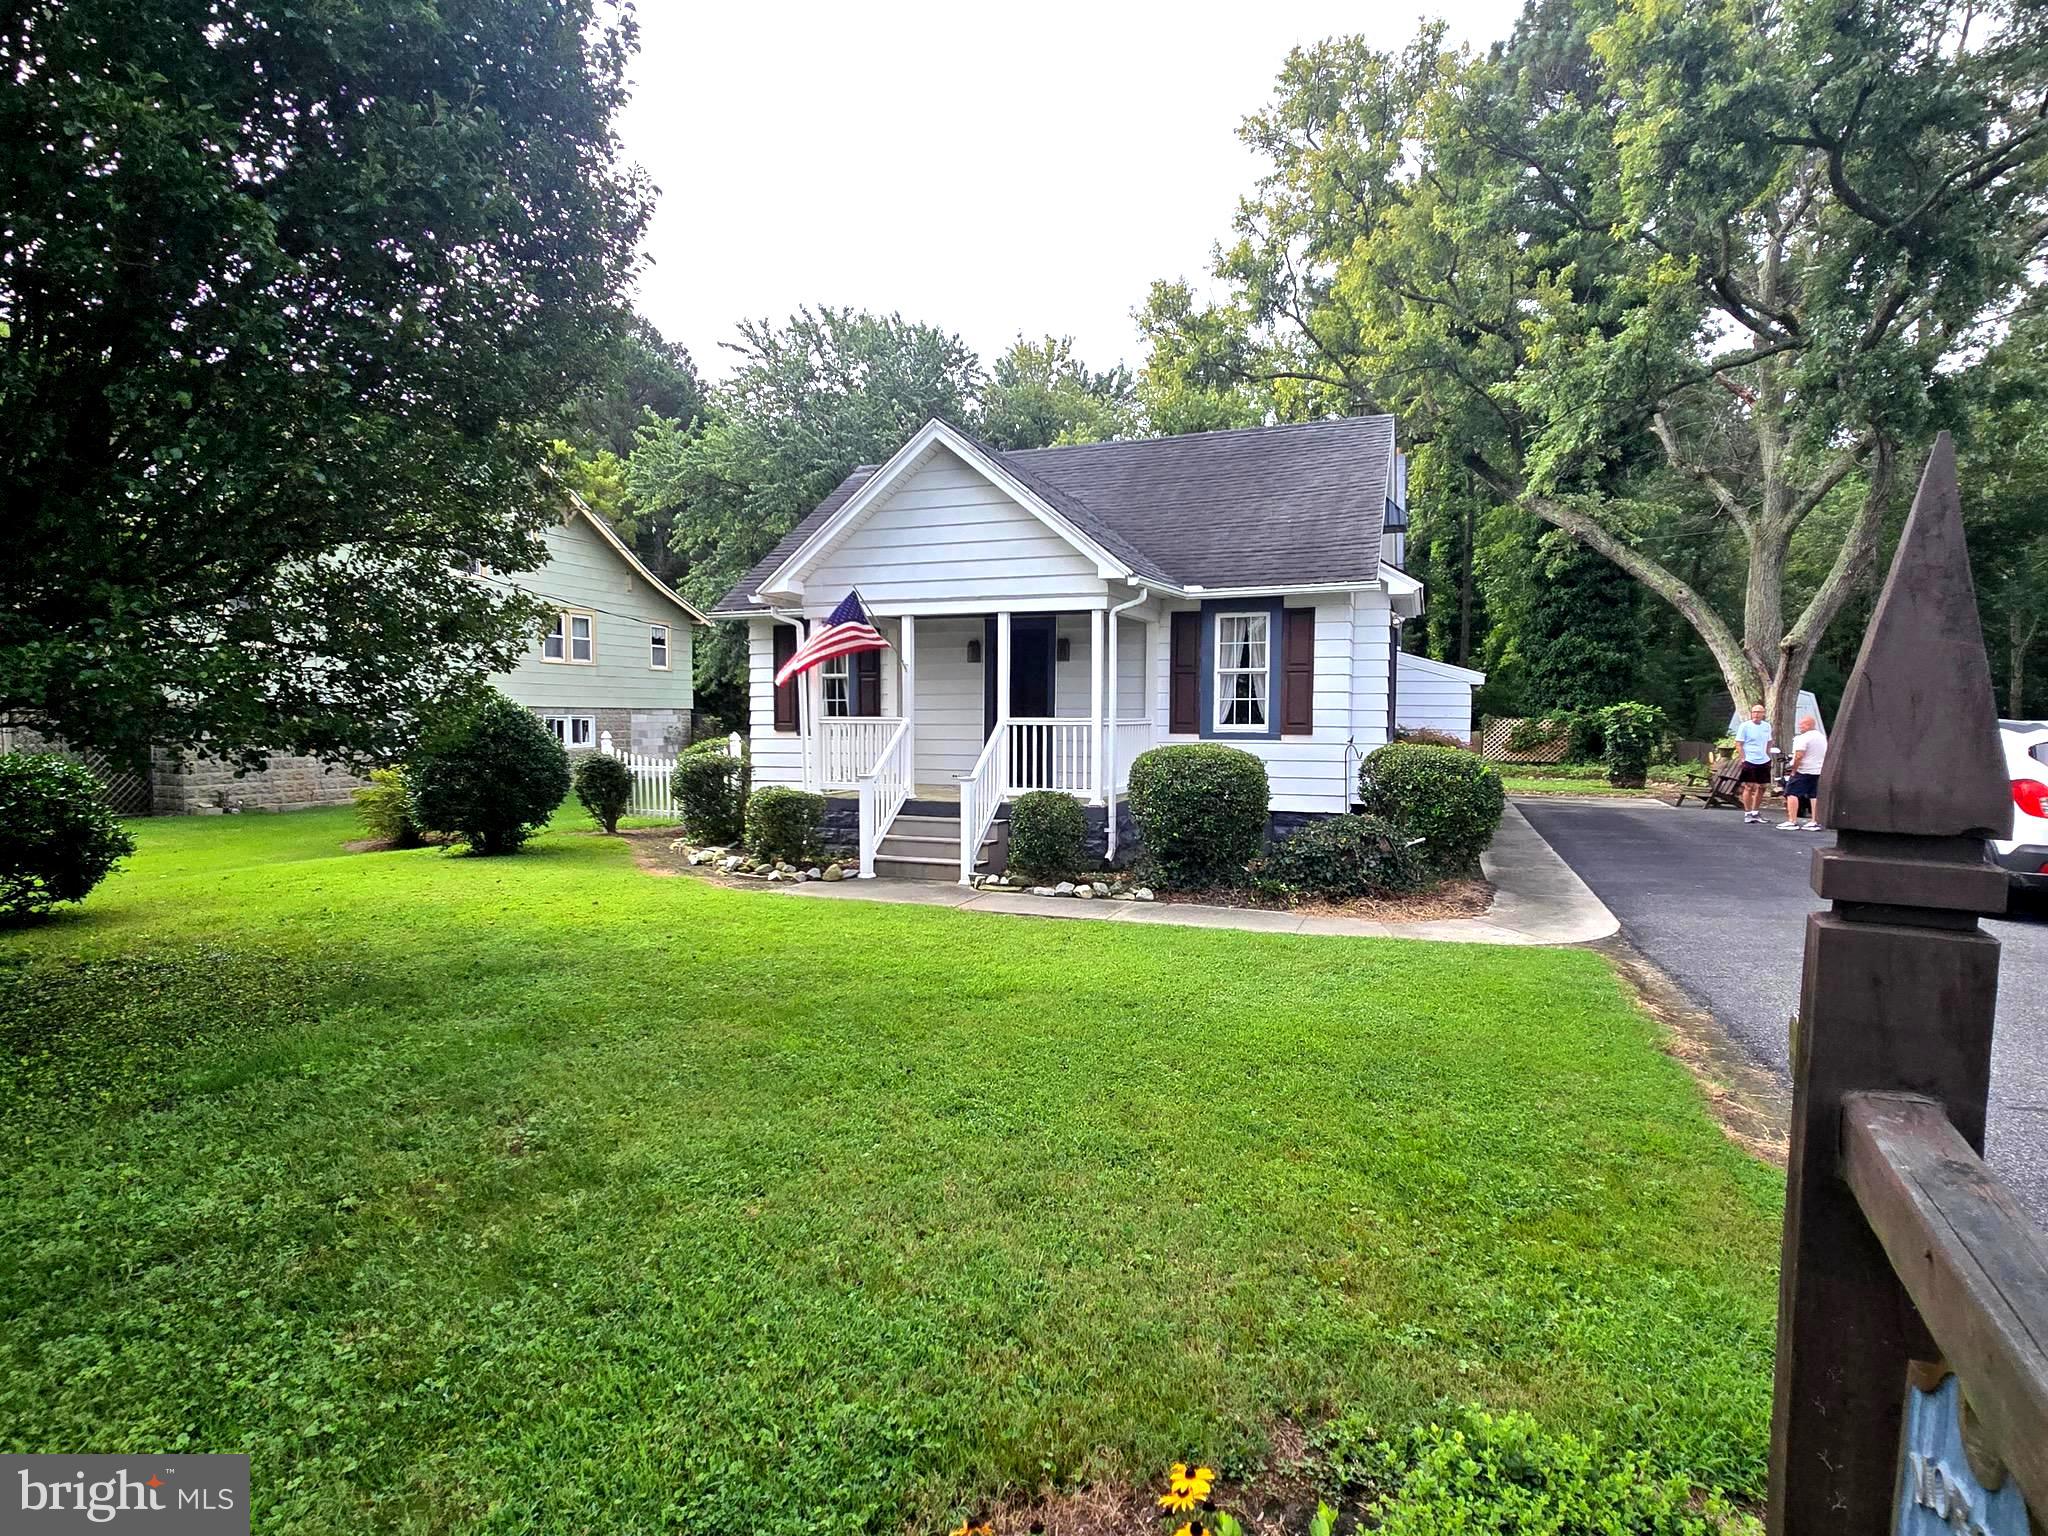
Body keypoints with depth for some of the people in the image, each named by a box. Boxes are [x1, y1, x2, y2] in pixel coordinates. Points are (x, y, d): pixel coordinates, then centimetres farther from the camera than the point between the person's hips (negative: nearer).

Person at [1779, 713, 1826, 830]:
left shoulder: (1804, 738, -14)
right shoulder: (1823, 738, 16)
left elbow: (1799, 756, -21)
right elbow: (1825, 756, 22)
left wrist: (1793, 770, -14)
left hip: (1803, 771, -9)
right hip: (1818, 771, 9)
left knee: (1792, 794, -7)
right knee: (1814, 796, 9)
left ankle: (1792, 821, -13)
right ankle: (1814, 822, 9)